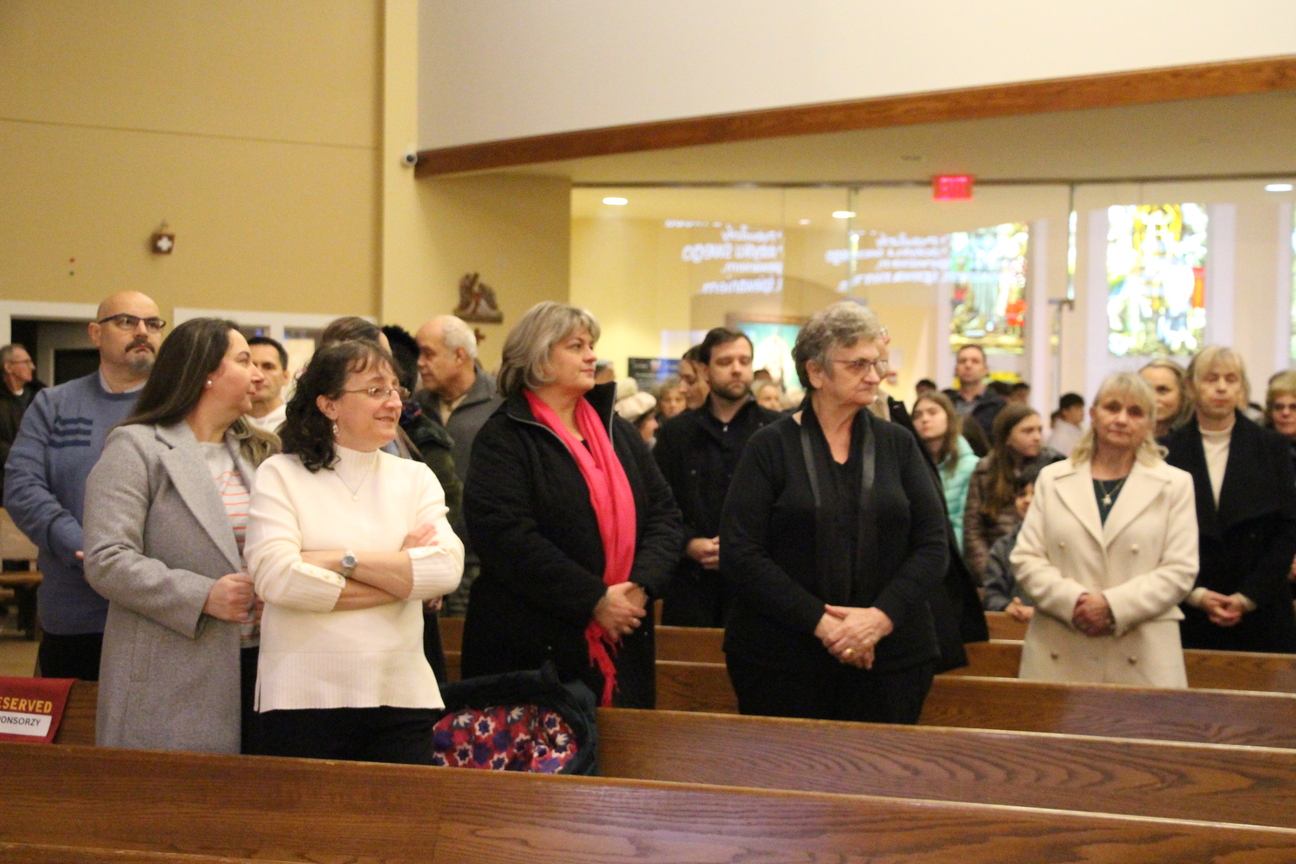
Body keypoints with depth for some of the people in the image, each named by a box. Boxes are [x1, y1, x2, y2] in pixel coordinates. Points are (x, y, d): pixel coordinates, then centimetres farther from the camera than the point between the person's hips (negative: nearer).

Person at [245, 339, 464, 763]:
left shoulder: (416, 478, 13)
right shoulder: (281, 475, 3)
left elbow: (447, 569, -4)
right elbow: (276, 578, -13)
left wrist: (342, 560, -10)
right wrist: (399, 576, -6)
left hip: (401, 696, 3)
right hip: (303, 698, -3)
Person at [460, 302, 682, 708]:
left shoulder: (618, 432, 16)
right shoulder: (504, 438, -5)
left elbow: (665, 514, 11)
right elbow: (507, 537, -17)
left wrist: (642, 584, -8)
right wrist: (594, 600, -19)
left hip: (622, 645, 6)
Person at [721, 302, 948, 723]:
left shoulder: (898, 445, 9)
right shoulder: (770, 447, 1)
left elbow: (932, 546, 4)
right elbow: (740, 552, -7)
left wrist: (881, 617, -12)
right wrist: (818, 621, -15)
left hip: (891, 656, 2)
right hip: (782, 659, -2)